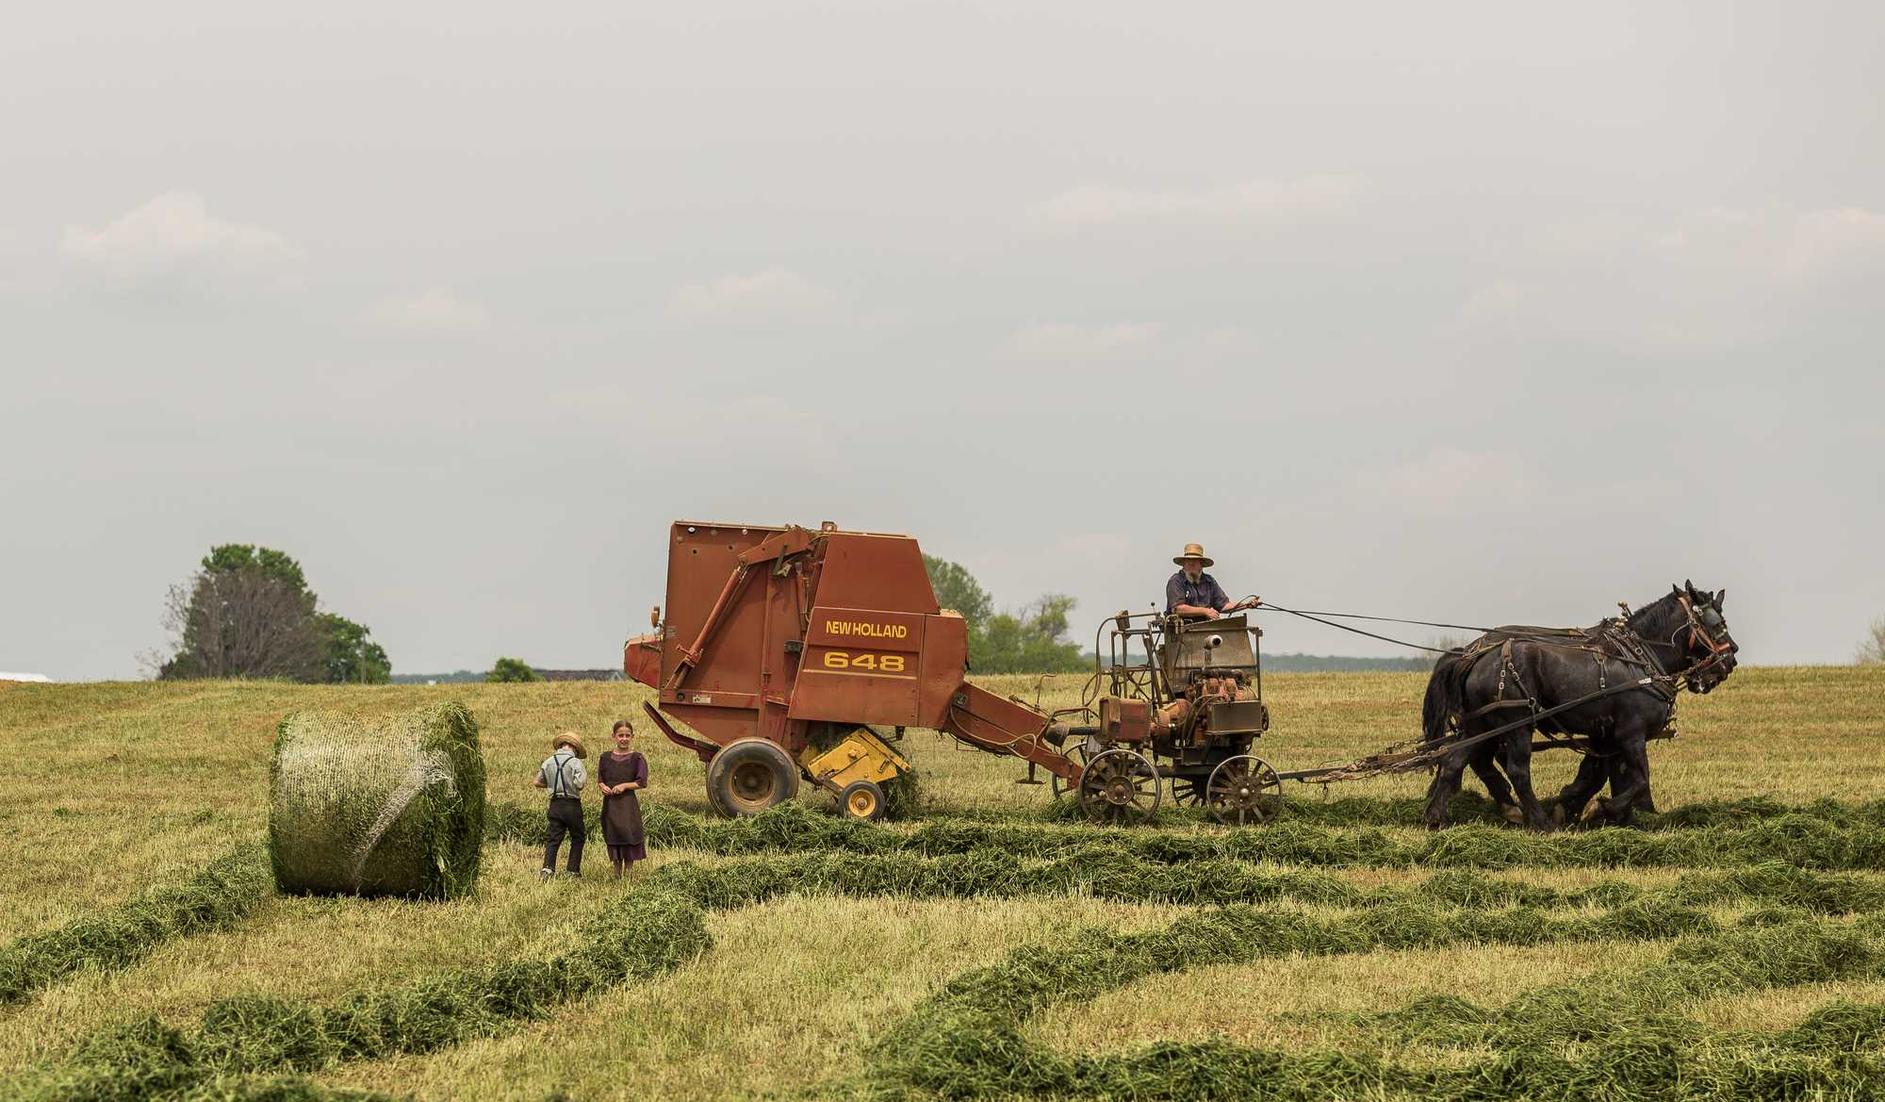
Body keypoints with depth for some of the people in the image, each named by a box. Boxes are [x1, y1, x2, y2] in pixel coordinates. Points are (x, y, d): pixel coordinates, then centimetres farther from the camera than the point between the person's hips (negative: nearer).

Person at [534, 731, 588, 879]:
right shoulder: (575, 762, -12)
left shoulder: (548, 762, 4)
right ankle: (573, 870, 10)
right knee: (577, 839, 12)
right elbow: (579, 784, -22)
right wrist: (585, 778, 0)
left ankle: (547, 868, -13)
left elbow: (538, 782, 9)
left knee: (553, 838, 4)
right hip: (572, 805, -4)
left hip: (555, 804, 4)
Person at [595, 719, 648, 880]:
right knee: (613, 842, 7)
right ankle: (617, 877, 15)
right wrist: (603, 787, -8)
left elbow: (642, 782, -3)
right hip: (610, 804, 3)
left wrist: (624, 786, -14)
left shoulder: (637, 758, -2)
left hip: (629, 804, -3)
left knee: (629, 841, -4)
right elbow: (600, 780, 14)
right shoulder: (605, 758, 8)